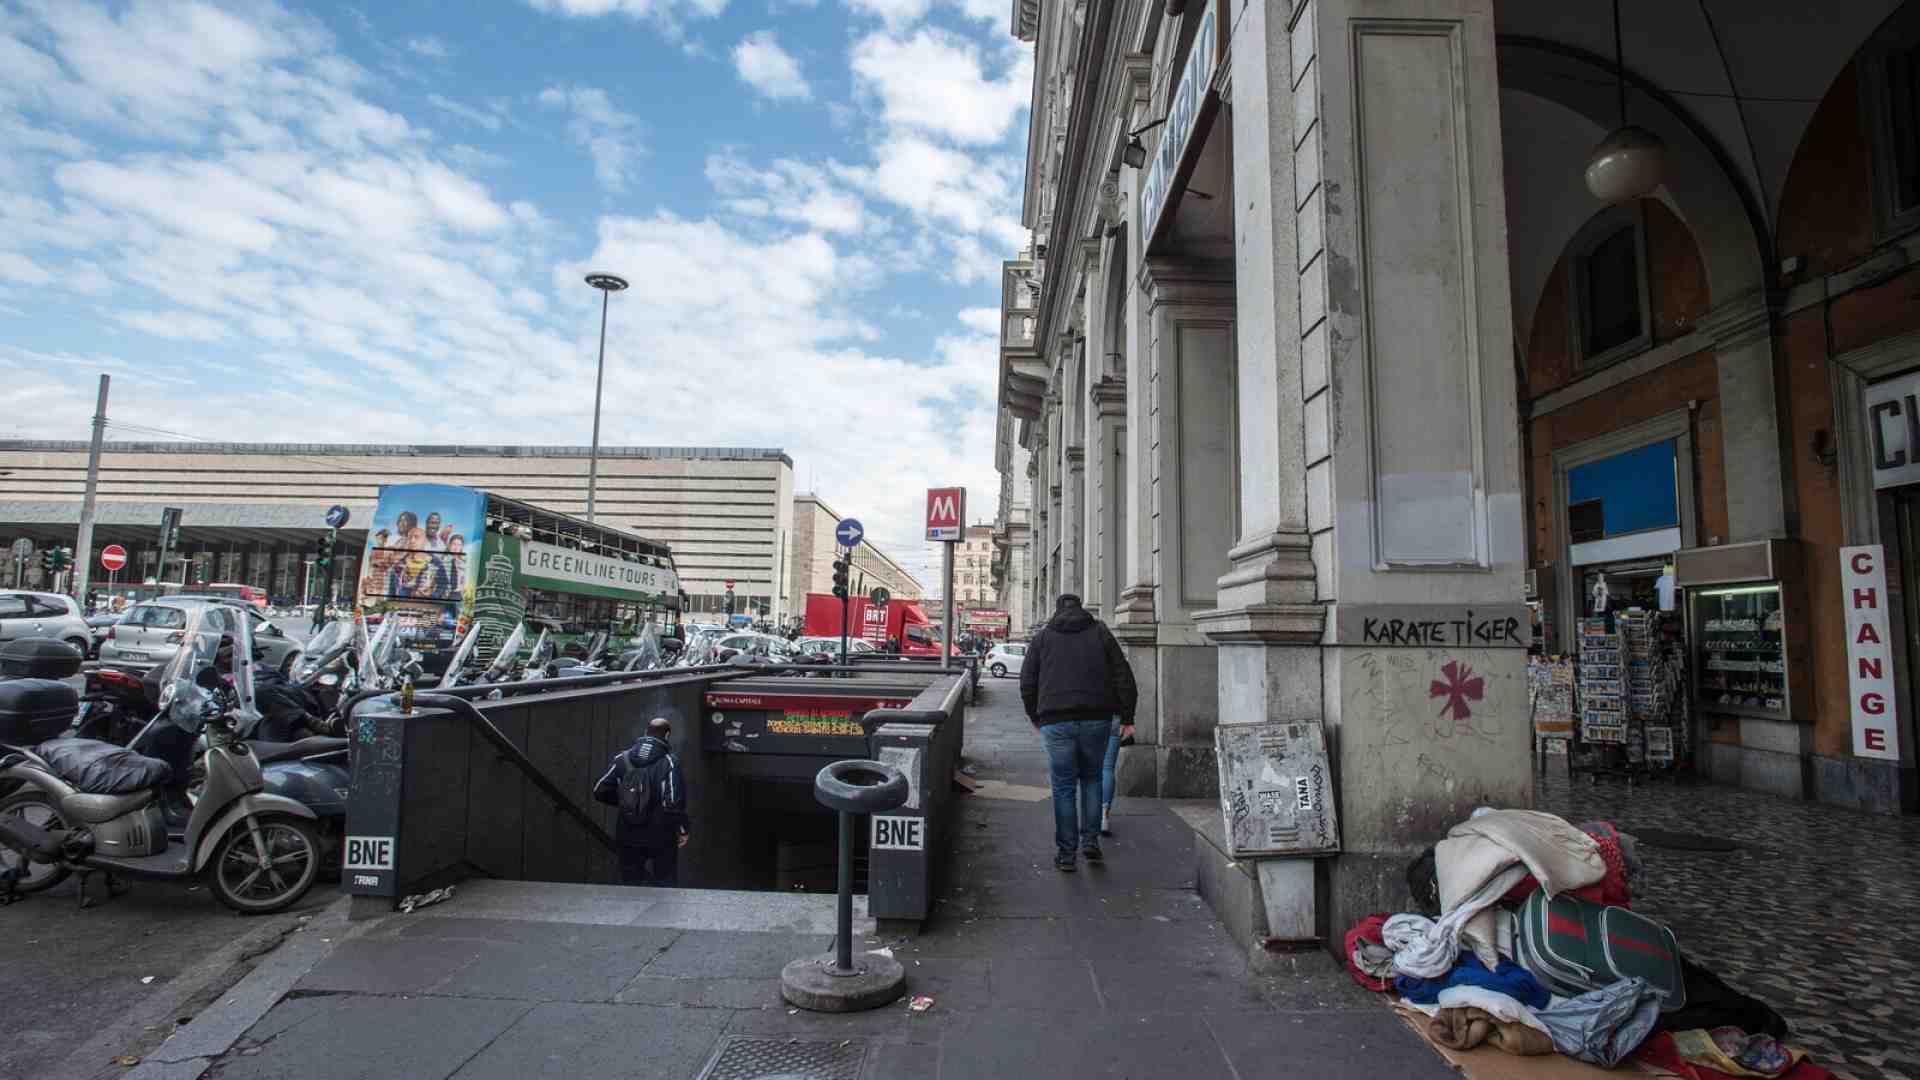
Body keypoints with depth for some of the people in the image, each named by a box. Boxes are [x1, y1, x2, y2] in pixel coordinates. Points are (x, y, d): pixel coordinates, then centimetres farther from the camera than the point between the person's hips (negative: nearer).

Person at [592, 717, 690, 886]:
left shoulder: (622, 758, -1)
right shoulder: (669, 762, -14)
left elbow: (600, 792, 2)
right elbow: (673, 803, -24)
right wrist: (683, 828, -10)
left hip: (628, 836, 3)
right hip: (661, 836, -3)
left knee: (630, 884, 17)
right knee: (665, 884, 14)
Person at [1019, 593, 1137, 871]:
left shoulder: (1042, 637, 9)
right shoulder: (1100, 632, 11)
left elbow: (1027, 683, 7)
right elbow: (1123, 676, 5)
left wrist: (1036, 718, 17)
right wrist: (1127, 718, 7)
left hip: (1056, 721, -1)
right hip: (1097, 720, 1)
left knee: (1064, 786, 6)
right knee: (1091, 778, 19)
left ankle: (1066, 853, 7)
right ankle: (1090, 840, 13)